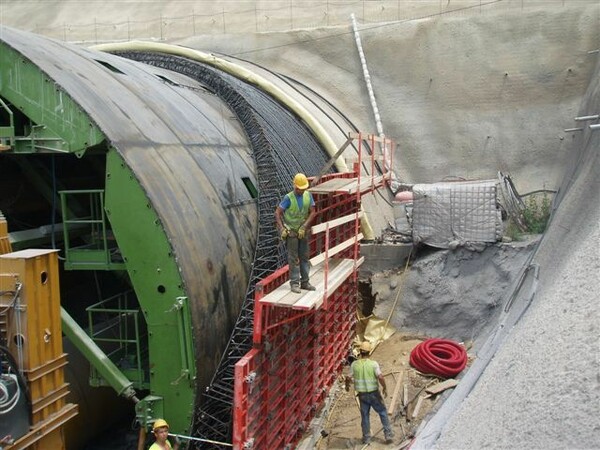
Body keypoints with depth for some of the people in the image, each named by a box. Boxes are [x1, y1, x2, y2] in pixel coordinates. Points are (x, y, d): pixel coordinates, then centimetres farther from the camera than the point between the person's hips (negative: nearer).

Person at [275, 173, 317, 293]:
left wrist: (304, 227, -12)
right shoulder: (288, 198, -16)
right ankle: (294, 283, 0)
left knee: (304, 257, 8)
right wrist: (282, 228, -21)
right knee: (293, 258, -4)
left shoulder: (308, 195, -4)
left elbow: (313, 212, -3)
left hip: (302, 231, 5)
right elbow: (277, 213, -13)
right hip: (291, 231, -4)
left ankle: (305, 282, 17)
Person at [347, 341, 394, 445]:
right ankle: (388, 435, 15)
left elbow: (348, 378, -2)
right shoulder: (373, 363, -16)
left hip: (362, 394, 2)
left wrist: (354, 380, 21)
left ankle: (366, 437, 24)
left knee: (365, 415, 17)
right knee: (383, 413, 15)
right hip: (374, 394, -2)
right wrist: (385, 388, -9)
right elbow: (380, 377, -25)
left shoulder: (354, 364, -8)